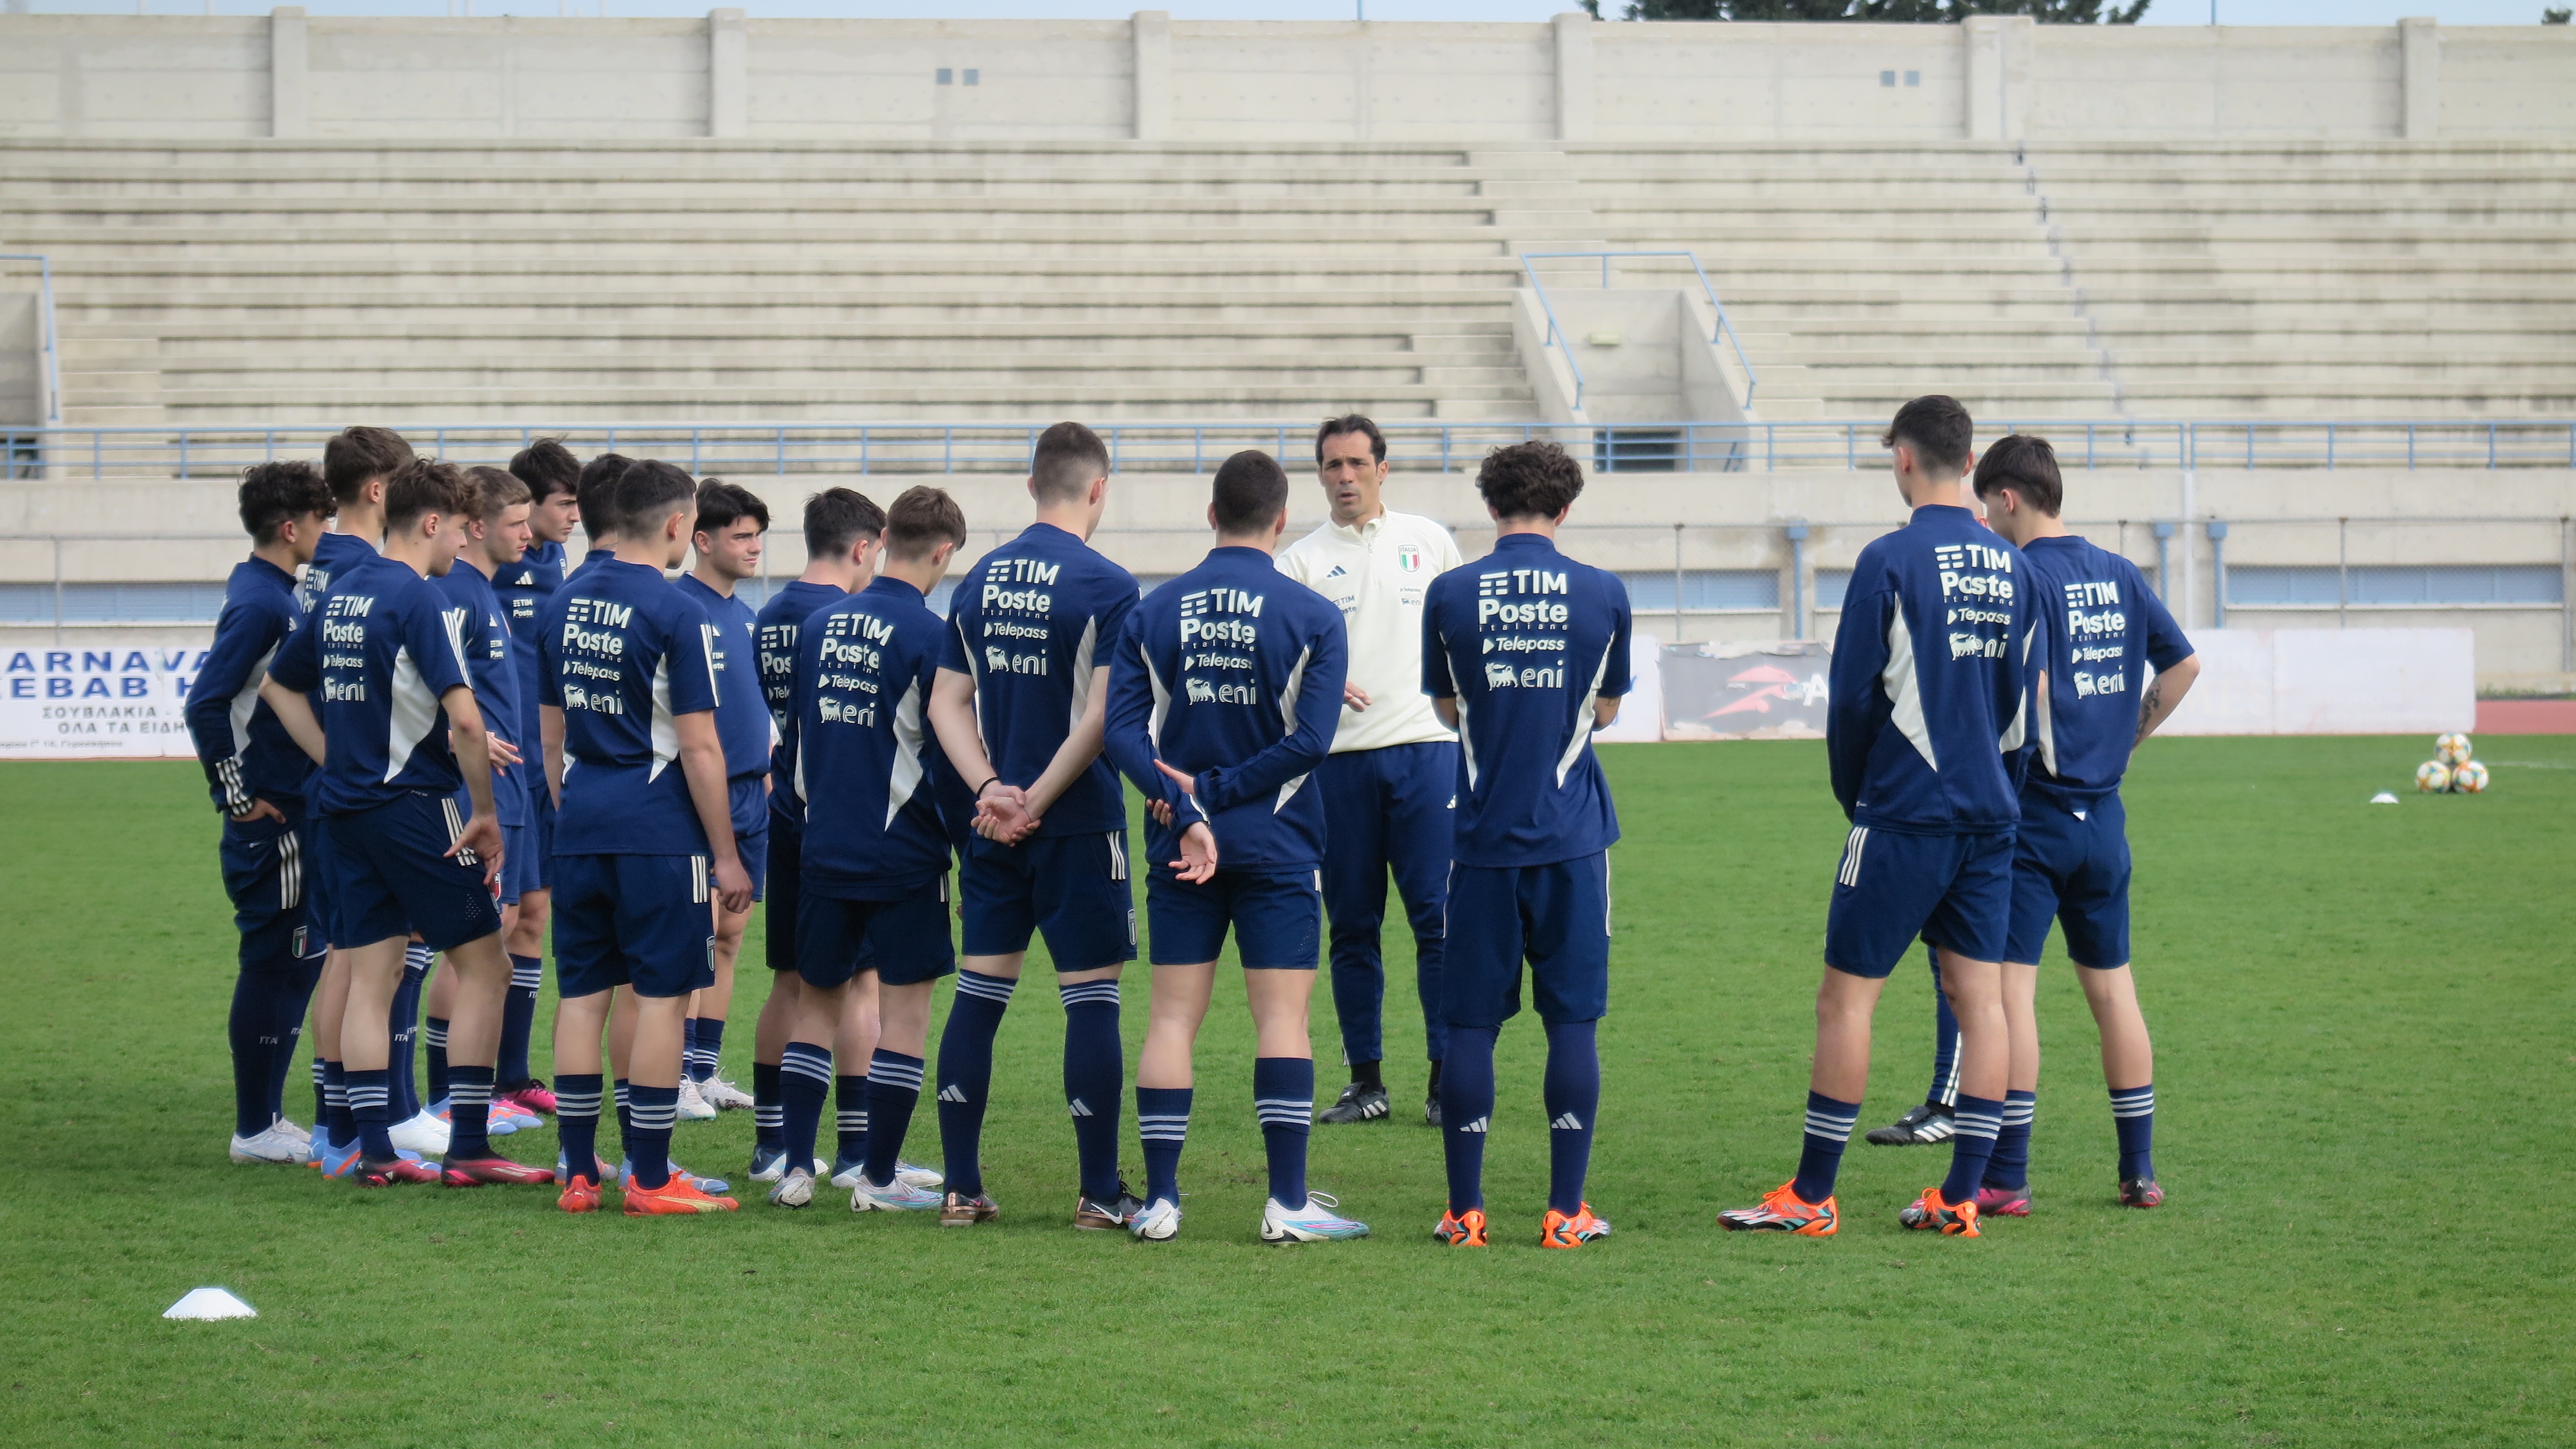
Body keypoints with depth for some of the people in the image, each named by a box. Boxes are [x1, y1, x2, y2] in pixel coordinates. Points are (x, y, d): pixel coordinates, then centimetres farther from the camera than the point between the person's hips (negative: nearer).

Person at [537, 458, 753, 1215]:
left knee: (582, 993, 9)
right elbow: (698, 747, -12)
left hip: (580, 823, 7)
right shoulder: (674, 614, -11)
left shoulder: (564, 602, 9)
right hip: (656, 829, -7)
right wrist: (727, 855, -7)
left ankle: (579, 1173, 10)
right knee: (662, 996, -1)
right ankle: (649, 1179, 0)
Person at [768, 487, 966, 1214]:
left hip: (823, 846, 5)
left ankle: (796, 1167, 9)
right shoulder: (928, 635, -12)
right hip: (904, 849, -5)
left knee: (817, 1002, 13)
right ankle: (879, 1178, 4)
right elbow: (952, 751, -11)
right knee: (905, 1008, 4)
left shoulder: (818, 625, 6)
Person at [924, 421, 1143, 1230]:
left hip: (994, 826, 6)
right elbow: (1103, 716, -17)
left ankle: (961, 1189, 11)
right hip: (1081, 827, -5)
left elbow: (947, 703, 6)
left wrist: (992, 789, -4)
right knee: (1091, 1001, 0)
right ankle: (1100, 1195, 2)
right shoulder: (1106, 587, -10)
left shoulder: (979, 580, 9)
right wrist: (1038, 799, -11)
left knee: (978, 996, 9)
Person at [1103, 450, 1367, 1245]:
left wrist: (1189, 808, -13)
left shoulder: (1153, 611, 3)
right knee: (1283, 1013, 0)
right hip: (1278, 846, -2)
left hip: (1180, 848, 2)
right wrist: (1214, 792, -9)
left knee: (1172, 1016, 5)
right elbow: (1309, 740, -12)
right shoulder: (1312, 617, -4)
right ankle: (1289, 1202, -3)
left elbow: (1122, 729, -7)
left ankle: (1160, 1199, 4)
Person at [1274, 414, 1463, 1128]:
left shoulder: (1428, 541, 11)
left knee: (1439, 920, -5)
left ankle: (1448, 1080, -2)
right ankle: (1365, 1081, 11)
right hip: (1339, 756, 0)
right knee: (1353, 927, 4)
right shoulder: (1300, 560, 6)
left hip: (1424, 748, 0)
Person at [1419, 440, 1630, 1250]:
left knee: (1471, 1024, 5)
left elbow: (1447, 710, 10)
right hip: (1572, 839, 0)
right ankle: (1566, 1212, 3)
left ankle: (1465, 1212, 6)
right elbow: (1606, 710, 11)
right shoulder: (1603, 595, -1)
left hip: (1483, 837, 0)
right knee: (1572, 1019, 4)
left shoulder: (1451, 596, -2)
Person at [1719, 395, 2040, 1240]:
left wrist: (1855, 796, 9)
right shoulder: (2012, 569, 8)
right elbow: (2024, 698, 14)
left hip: (1905, 816, -6)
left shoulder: (1891, 562, -10)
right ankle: (1961, 1197, 6)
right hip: (1989, 820, 6)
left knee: (1845, 997, -1)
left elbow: (1852, 699, -7)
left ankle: (1812, 1196, 0)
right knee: (1979, 997, 7)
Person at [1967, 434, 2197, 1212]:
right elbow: (2183, 664, 14)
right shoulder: (2120, 576, 9)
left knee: (2011, 984, -5)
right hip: (2103, 812, 7)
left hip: (2034, 812, -7)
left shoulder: (2021, 577, -12)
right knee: (2112, 984, 13)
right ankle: (2140, 1169, 16)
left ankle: (2006, 1177, -8)